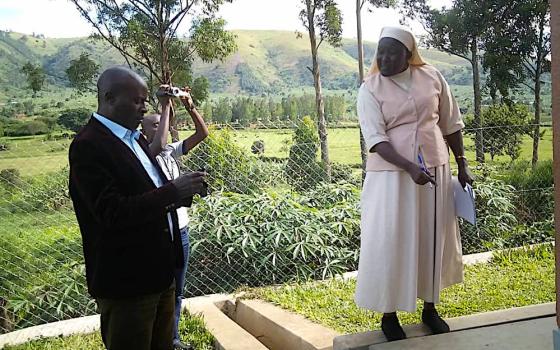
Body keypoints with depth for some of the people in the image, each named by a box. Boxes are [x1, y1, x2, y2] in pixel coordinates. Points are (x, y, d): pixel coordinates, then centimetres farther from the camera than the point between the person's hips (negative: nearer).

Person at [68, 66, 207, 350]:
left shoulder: (136, 139, 11)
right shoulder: (87, 146, -16)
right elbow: (113, 213, -24)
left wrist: (185, 191, -3)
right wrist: (173, 191, -22)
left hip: (159, 273, 8)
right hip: (126, 282, -8)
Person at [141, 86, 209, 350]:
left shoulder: (172, 151, 8)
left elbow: (202, 133, 2)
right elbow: (159, 144, -32)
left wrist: (190, 106, -10)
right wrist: (165, 107, -24)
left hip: (180, 230, 7)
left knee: (177, 291, 17)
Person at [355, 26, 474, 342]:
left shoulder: (432, 77, 1)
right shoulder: (370, 89, -7)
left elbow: (451, 123, 10)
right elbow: (376, 138, -15)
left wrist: (462, 164, 8)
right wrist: (409, 167, -28)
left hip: (436, 169, 3)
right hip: (392, 174, -3)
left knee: (433, 238, 12)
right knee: (390, 241, 0)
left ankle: (430, 307, 30)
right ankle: (389, 313, 16)